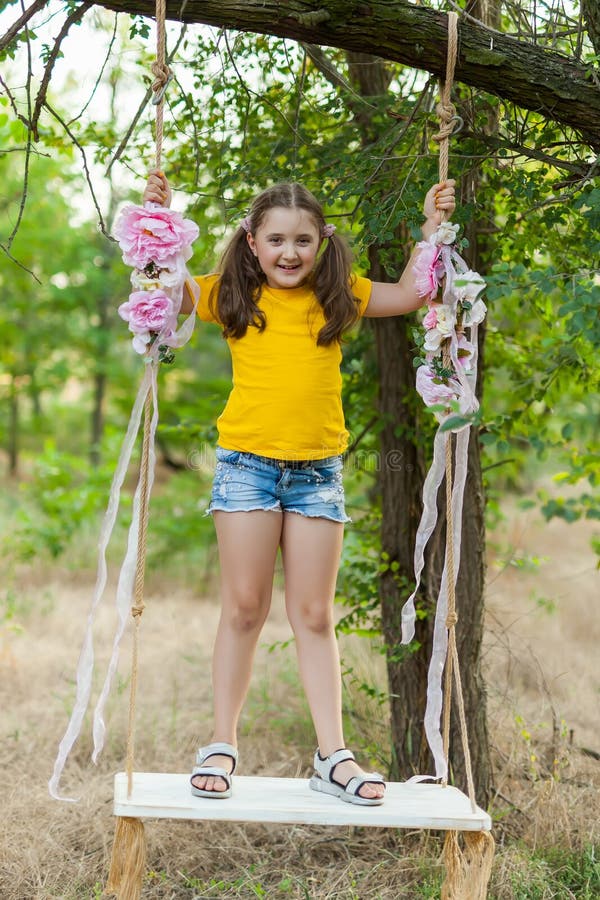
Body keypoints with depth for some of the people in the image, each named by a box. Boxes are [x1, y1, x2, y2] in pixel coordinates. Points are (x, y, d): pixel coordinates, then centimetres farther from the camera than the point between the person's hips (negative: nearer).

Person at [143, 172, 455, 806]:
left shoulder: (337, 298, 8)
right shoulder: (232, 297, 2)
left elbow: (410, 294, 12)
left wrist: (431, 226, 5)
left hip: (318, 470, 2)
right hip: (248, 463, -2)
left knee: (314, 616, 6)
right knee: (243, 609, 3)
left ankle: (332, 755, 11)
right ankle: (222, 745, 15)